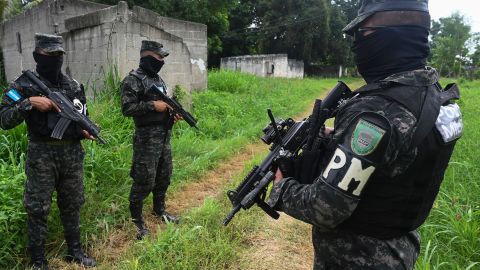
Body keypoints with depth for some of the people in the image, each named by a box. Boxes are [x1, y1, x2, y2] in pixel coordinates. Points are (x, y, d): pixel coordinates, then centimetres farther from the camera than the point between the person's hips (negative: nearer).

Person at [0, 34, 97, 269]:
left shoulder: (73, 85, 7)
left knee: (72, 205, 14)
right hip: (41, 155, -4)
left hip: (72, 153, 4)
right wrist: (29, 103, -23)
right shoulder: (24, 85, -5)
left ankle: (75, 251, 30)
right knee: (38, 209, 5)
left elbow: (81, 116, 15)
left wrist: (85, 130, -5)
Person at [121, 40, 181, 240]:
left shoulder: (158, 79, 15)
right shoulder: (133, 80, -12)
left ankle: (159, 210, 35)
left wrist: (172, 114, 5)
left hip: (164, 135, 9)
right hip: (147, 138, -9)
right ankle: (136, 220, 13)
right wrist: (153, 105, -21)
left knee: (164, 177, 17)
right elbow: (127, 109, -20)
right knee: (144, 181, -3)